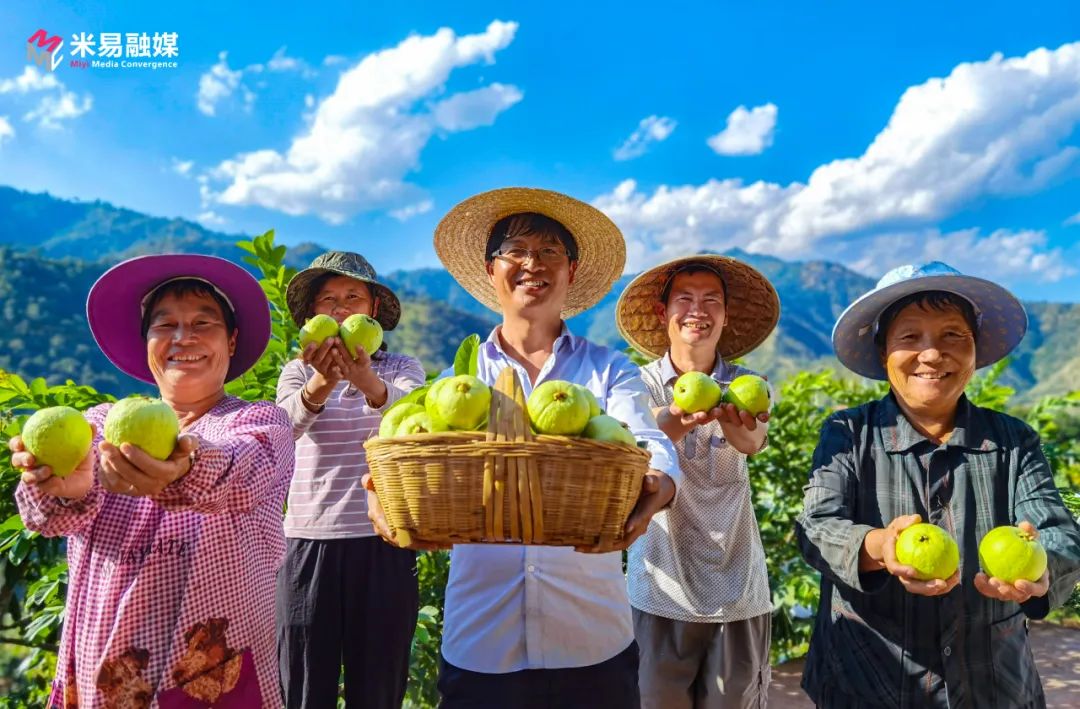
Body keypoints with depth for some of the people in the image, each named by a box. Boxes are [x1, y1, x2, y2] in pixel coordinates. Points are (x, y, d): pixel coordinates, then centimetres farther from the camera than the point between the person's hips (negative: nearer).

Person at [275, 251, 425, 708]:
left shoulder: (402, 369, 4)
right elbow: (284, 426, -16)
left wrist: (370, 385, -41)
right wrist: (318, 386, -38)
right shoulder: (297, 371, 7)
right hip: (309, 541, 1)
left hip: (383, 542, 0)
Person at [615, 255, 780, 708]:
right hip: (661, 589, -1)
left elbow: (752, 442, -20)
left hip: (736, 590, 2)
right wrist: (678, 418, -47)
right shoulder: (641, 385, -3)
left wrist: (731, 420, -45)